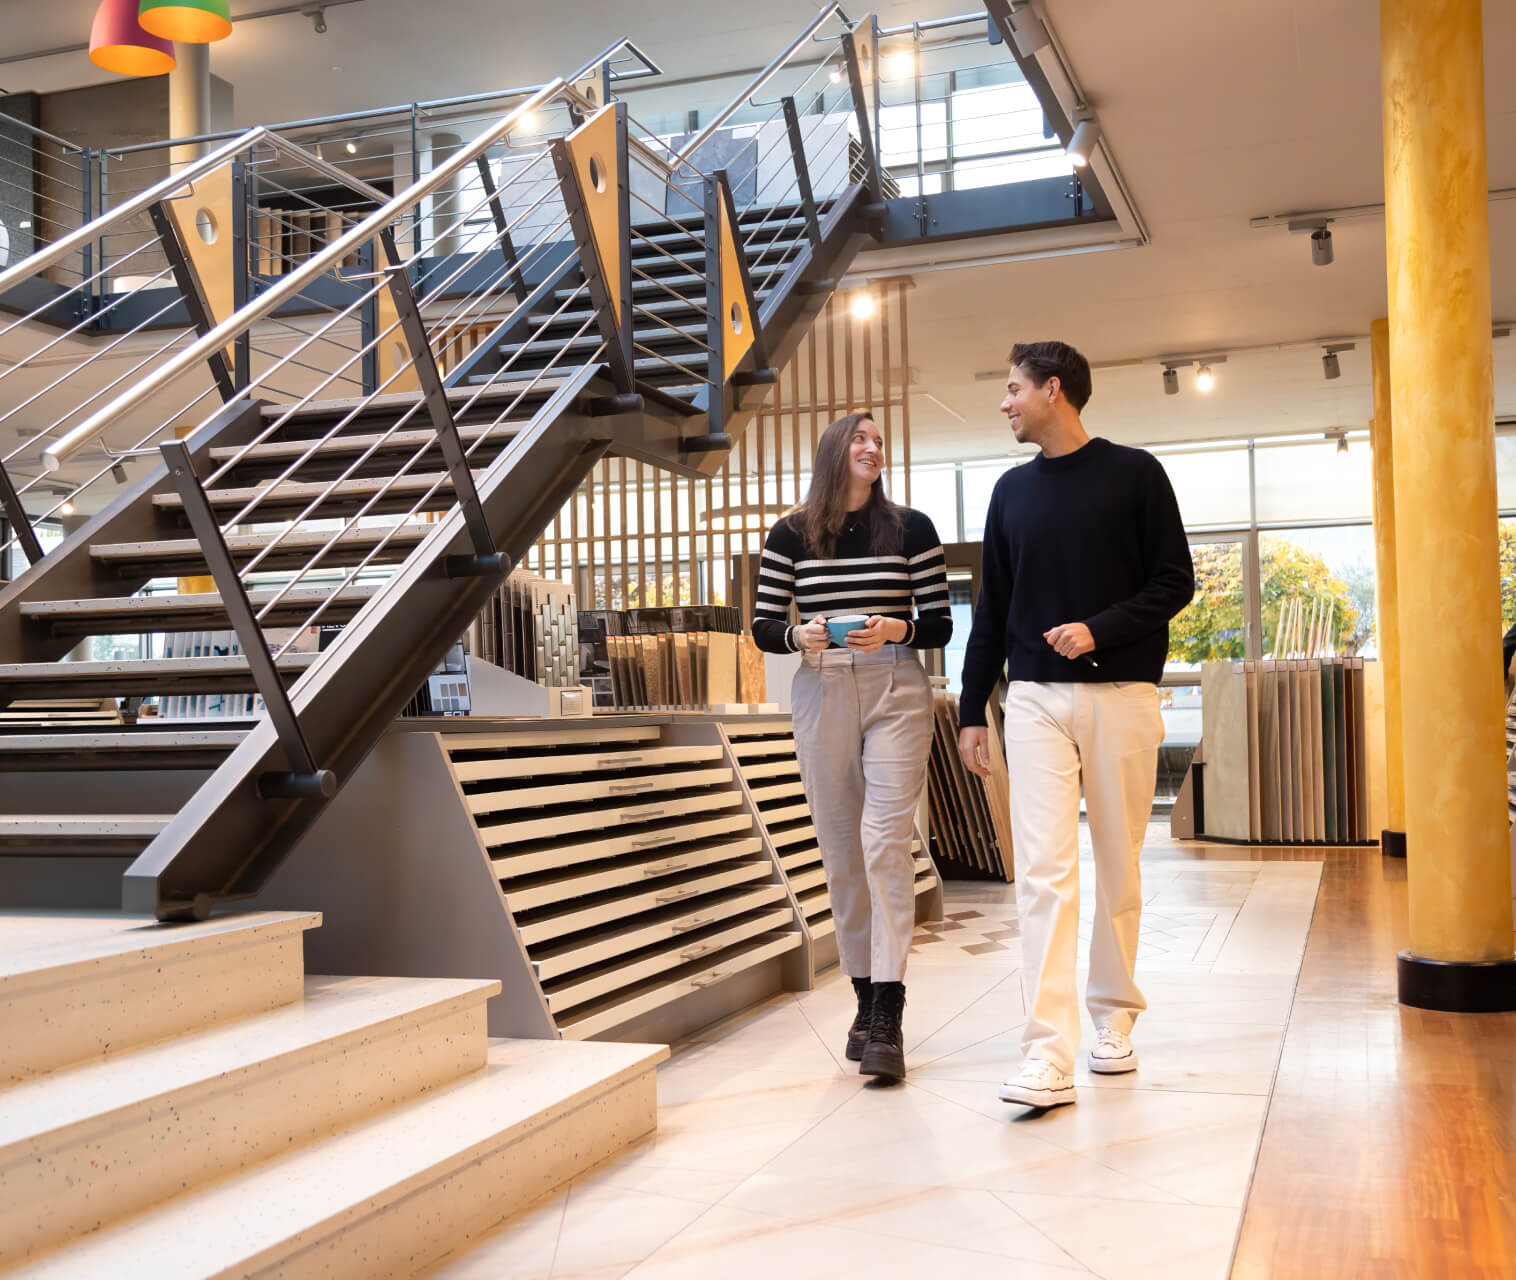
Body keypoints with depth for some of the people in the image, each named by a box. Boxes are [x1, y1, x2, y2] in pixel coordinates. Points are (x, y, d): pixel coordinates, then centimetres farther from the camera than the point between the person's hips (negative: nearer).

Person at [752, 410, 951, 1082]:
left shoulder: (911, 527, 5)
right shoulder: (791, 534, 7)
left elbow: (941, 623, 6)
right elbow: (762, 626, 9)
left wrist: (898, 629, -14)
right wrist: (799, 636, -12)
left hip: (897, 695, -2)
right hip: (822, 695, 2)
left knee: (885, 840, -13)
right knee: (840, 850, 6)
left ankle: (888, 1020, -12)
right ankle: (864, 997, 20)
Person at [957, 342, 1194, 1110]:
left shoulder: (1134, 475, 2)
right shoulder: (1012, 491, 13)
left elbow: (1174, 583, -1)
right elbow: (992, 609, 15)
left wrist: (1099, 628, -16)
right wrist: (971, 709, 11)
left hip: (1121, 695, -2)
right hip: (1036, 700, 2)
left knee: (1118, 866, 7)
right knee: (1043, 872, -8)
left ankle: (1112, 1018, 25)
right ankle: (1048, 1058, -11)